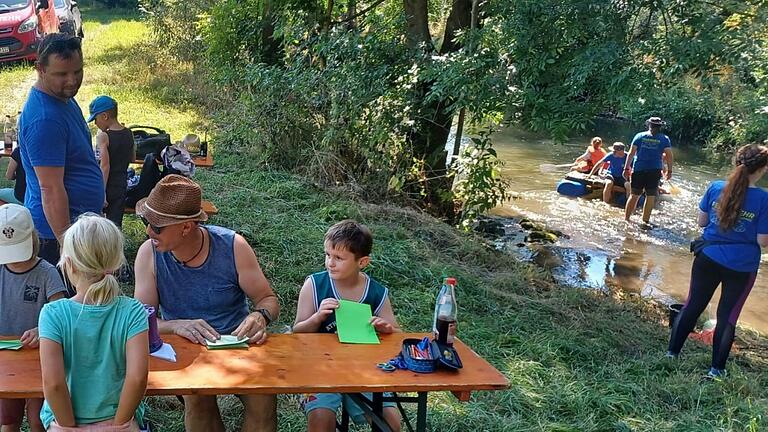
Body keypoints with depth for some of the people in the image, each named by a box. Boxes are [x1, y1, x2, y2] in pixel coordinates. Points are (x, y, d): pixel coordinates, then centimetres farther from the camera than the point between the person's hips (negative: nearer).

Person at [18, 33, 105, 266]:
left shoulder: (65, 97, 7)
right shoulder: (44, 119, -25)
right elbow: (51, 190, -27)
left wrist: (97, 198, 24)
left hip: (79, 220, 10)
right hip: (58, 228, -10)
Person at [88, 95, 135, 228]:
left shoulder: (103, 136, -17)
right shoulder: (129, 134, 1)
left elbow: (105, 166, -22)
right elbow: (132, 158, 14)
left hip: (105, 186, -5)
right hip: (121, 186, 5)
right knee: (115, 224, 10)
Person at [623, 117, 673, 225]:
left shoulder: (639, 136, 4)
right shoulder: (664, 139, 3)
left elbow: (631, 153, 0)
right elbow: (669, 156, -3)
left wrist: (626, 168, 2)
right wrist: (669, 170, 6)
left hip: (638, 170, 1)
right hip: (654, 171, -1)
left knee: (634, 196, 8)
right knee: (650, 197, 7)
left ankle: (626, 219, 10)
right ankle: (645, 221, 10)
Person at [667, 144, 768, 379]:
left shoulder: (715, 188, -7)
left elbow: (701, 222, 3)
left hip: (708, 259, 3)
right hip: (742, 267, -2)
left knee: (692, 306, 16)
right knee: (727, 316, 11)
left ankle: (672, 352, 26)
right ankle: (716, 369, 19)